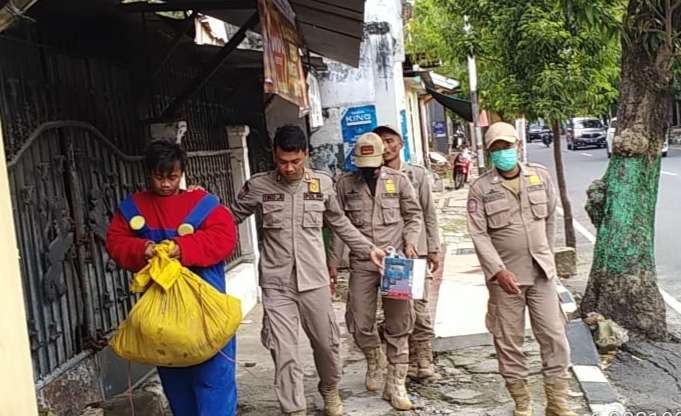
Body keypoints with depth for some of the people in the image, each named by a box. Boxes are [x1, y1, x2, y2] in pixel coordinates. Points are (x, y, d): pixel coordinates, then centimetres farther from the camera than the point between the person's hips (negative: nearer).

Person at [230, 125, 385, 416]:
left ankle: (330, 391, 43)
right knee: (285, 353, -3)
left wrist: (368, 249, 14)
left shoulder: (322, 183, 1)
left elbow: (340, 223, 15)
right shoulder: (258, 186, -4)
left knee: (327, 343, 15)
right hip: (276, 284, -2)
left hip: (314, 280, 2)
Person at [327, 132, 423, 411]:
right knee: (359, 323, 3)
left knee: (398, 324, 1)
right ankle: (374, 359, 35)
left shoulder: (398, 180, 3)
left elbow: (414, 215, 10)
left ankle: (395, 384, 12)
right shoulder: (345, 184, 4)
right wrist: (333, 261, 6)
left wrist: (410, 241, -7)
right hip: (361, 263, 1)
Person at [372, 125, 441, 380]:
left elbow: (429, 214, 8)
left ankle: (424, 361, 12)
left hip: (416, 250, 0)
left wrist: (433, 249, 5)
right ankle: (409, 362, 15)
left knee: (420, 307, 1)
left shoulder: (418, 175, 6)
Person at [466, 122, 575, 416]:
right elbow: (479, 234, -10)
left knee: (554, 337, 3)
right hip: (504, 276, -2)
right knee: (509, 342, 6)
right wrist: (498, 270, -19)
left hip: (541, 273, 2)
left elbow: (550, 218, 15)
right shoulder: (480, 188, -5)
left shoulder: (541, 176, 4)